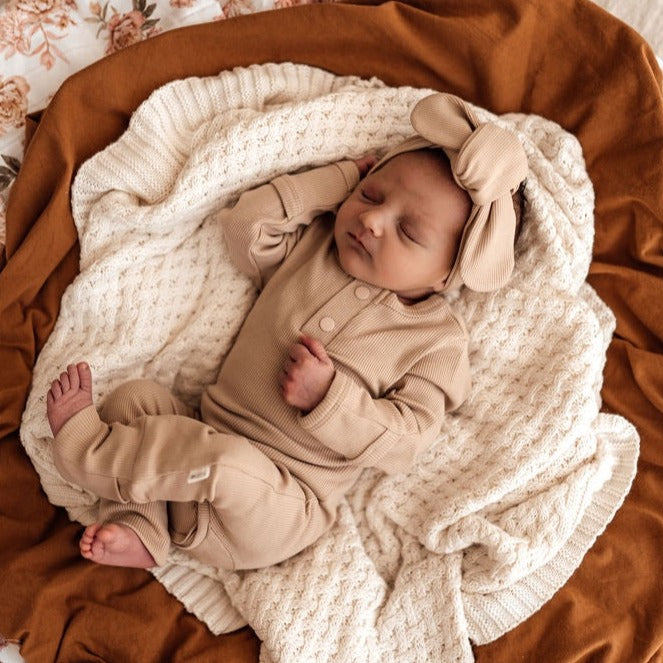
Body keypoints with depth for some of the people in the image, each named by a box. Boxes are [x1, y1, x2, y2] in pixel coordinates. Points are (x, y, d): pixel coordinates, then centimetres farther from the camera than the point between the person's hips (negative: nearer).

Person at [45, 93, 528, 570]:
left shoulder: (439, 343, -8)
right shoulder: (310, 247, 7)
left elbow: (405, 442, -11)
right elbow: (247, 224, -2)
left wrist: (328, 397, -25)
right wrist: (337, 179, 0)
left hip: (280, 502, -5)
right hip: (207, 442, 6)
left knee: (226, 464, -34)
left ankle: (85, 445, -13)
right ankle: (140, 532, -10)